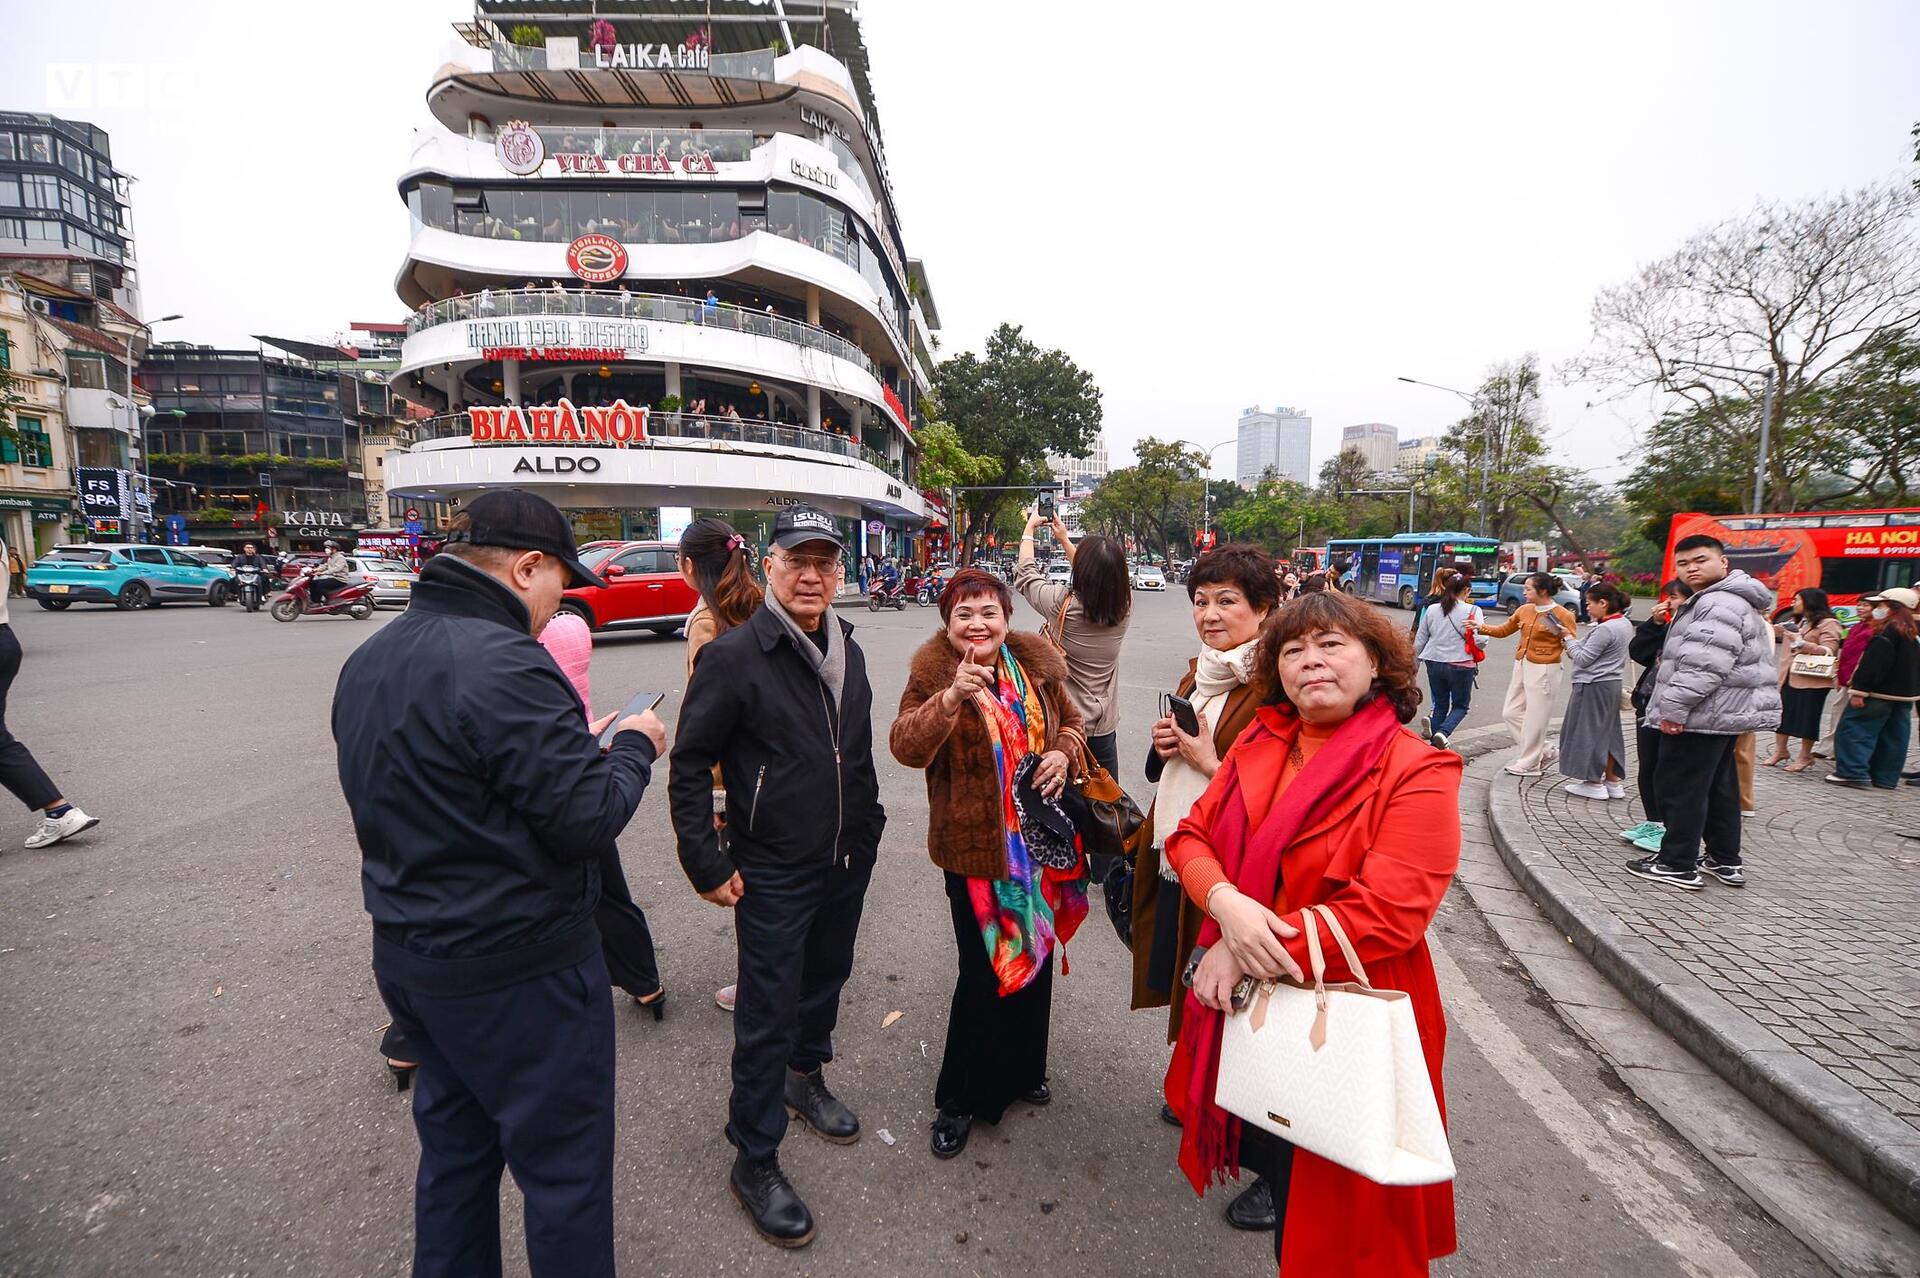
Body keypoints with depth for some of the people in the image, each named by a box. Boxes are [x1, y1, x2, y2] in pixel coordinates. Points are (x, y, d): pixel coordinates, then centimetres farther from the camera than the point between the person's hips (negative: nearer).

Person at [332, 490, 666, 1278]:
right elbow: (587, 820, -25)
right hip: (519, 974, -9)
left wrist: (572, 741, 9)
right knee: (564, 1167, 11)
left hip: (407, 957, 9)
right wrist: (633, 747, -7)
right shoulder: (503, 662, -26)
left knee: (454, 1147, 26)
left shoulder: (368, 662, 5)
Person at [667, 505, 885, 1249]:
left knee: (826, 979, 24)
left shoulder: (848, 651, 4)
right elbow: (689, 765, -13)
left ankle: (806, 1081, 50)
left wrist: (866, 832, 15)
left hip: (848, 863, 7)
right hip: (773, 874, -6)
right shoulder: (733, 656, -17)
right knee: (768, 1015, 5)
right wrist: (706, 866, -14)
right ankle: (754, 1161, 25)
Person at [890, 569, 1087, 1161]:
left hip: (1038, 839, 5)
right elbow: (906, 747, -26)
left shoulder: (1036, 664, 1)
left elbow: (1071, 720, 14)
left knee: (1035, 954, 20)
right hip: (976, 846, -5)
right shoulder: (933, 673, -12)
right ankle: (960, 1098, 28)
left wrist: (1062, 752, -7)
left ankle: (1020, 1070, 46)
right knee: (985, 968, 3)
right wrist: (951, 697, -41)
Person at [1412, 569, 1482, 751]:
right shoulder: (1472, 611, -9)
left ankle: (1435, 743, 16)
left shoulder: (1432, 609, 2)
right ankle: (1443, 732, -13)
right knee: (1460, 706, 12)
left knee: (1440, 705, 16)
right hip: (1461, 666, -3)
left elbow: (1420, 640, 8)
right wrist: (1481, 626, 7)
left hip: (1435, 664, 4)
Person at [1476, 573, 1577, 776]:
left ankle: (1529, 763, 13)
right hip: (1521, 666, 7)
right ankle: (1544, 751, 25)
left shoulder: (1562, 615, -10)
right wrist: (1481, 628, 7)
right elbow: (1503, 630, 18)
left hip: (1543, 670, -7)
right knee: (1511, 713, 10)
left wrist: (1566, 635, -26)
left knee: (1535, 718, 0)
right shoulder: (1524, 610, 7)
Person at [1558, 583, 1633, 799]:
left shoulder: (1605, 629, -21)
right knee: (1607, 731, 17)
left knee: (1589, 732, 1)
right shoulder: (1625, 624, 9)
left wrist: (1568, 639, -5)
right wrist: (1573, 643, 6)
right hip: (1611, 685, 10)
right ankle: (1613, 781, 25)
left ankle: (1594, 783, 8)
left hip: (1593, 687, -10)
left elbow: (1583, 659, -17)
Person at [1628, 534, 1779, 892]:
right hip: (1723, 712, 12)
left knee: (1680, 787, -5)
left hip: (1703, 714, -12)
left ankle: (1677, 865, 1)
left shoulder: (1719, 604, -18)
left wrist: (1674, 706, -26)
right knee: (1719, 786, 17)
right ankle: (1726, 861, 28)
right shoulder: (1719, 601, 19)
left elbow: (1703, 665, -28)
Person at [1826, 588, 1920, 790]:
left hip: (1880, 692, -10)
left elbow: (1874, 663, -23)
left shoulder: (1887, 631, -17)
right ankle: (1885, 778, 17)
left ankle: (1853, 773, -9)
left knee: (1853, 730, -6)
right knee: (1893, 738, 12)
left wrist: (1859, 690, -22)